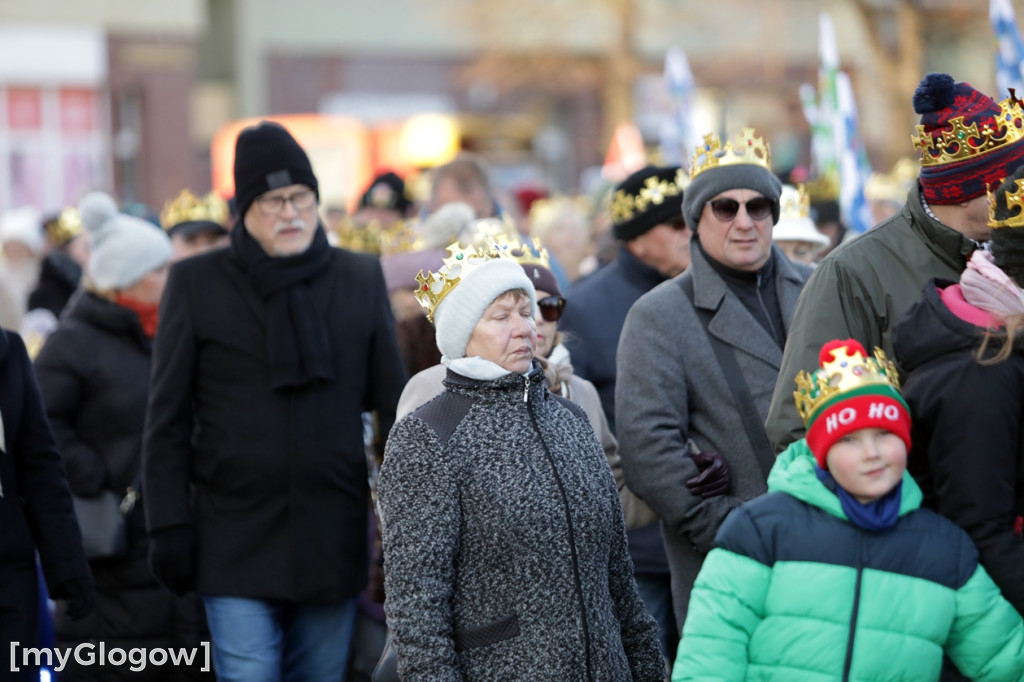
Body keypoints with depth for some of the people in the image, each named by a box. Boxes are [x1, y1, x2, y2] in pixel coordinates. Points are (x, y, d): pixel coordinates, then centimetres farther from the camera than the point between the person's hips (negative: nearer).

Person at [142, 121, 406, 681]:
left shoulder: (361, 279, 8)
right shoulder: (196, 283, 1)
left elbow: (392, 403, 10)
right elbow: (167, 419, 2)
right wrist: (168, 528, -4)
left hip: (334, 544, 2)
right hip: (236, 544, -2)